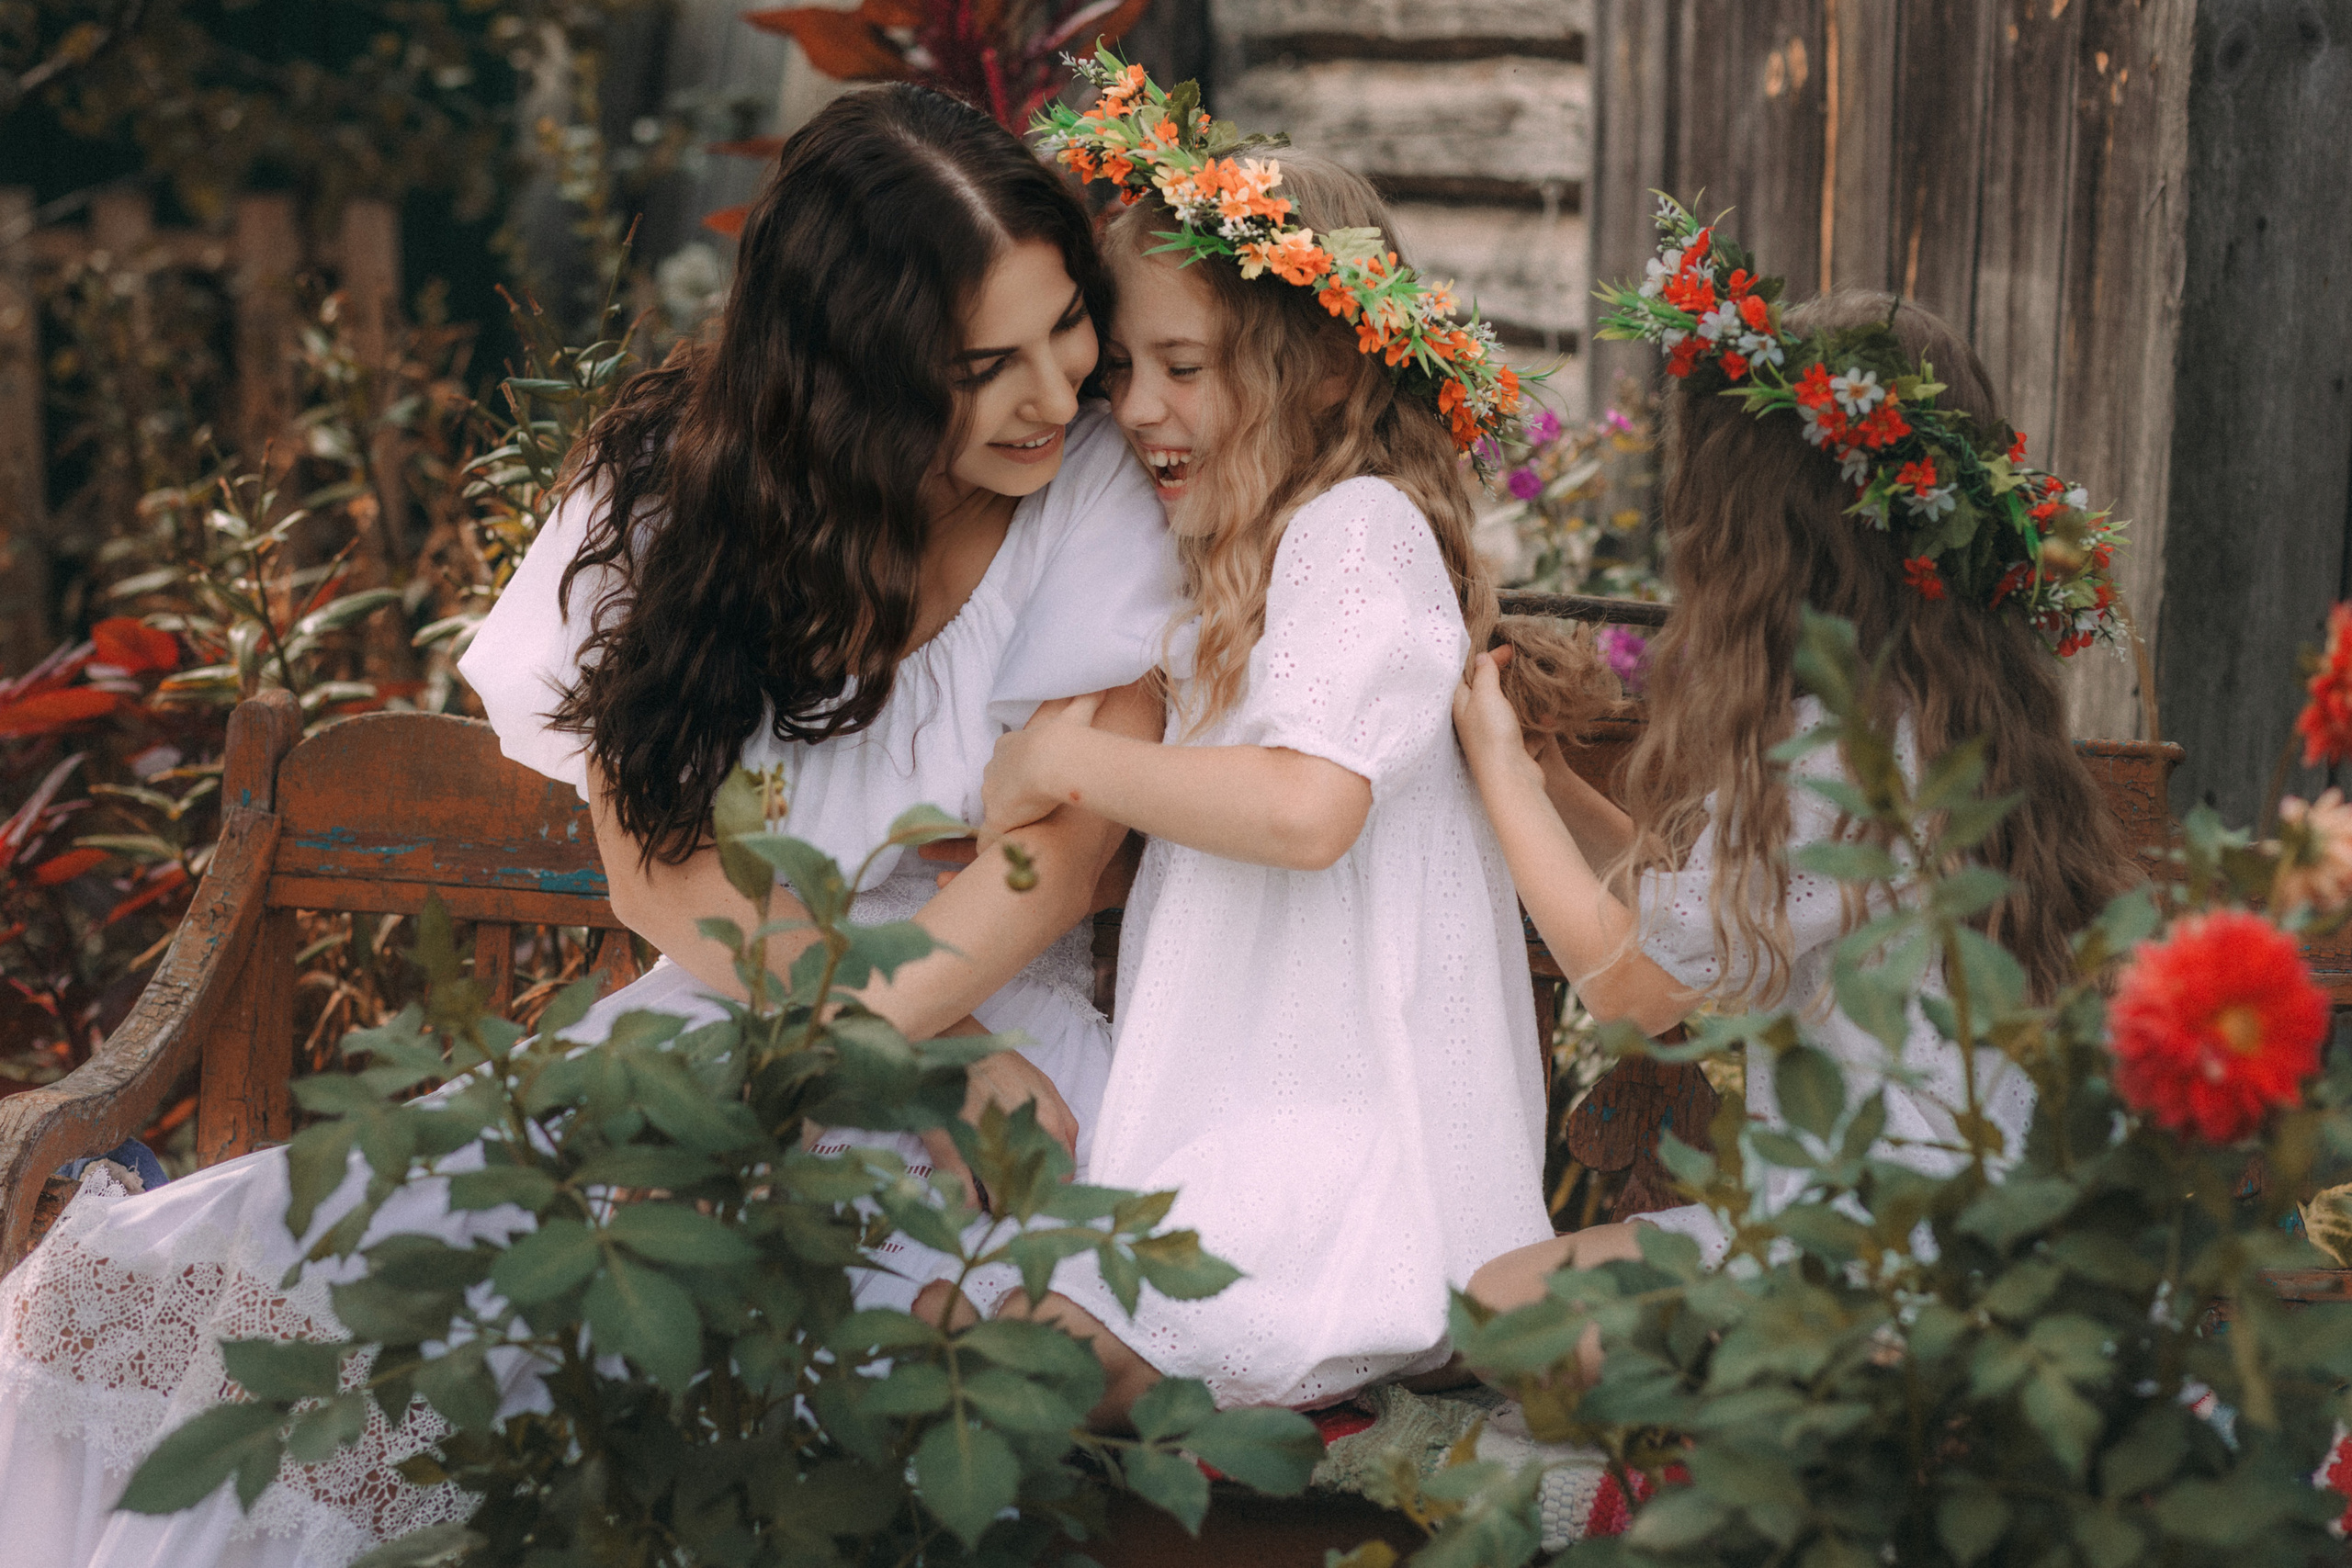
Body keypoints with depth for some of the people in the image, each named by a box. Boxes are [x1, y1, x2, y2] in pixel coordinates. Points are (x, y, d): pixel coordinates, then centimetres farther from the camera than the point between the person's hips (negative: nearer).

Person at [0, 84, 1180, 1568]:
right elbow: (658, 871, -3)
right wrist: (930, 1055, -15)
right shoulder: (670, 484, -3)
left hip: (990, 1006, -2)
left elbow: (1063, 843, -8)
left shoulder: (1102, 489, -7)